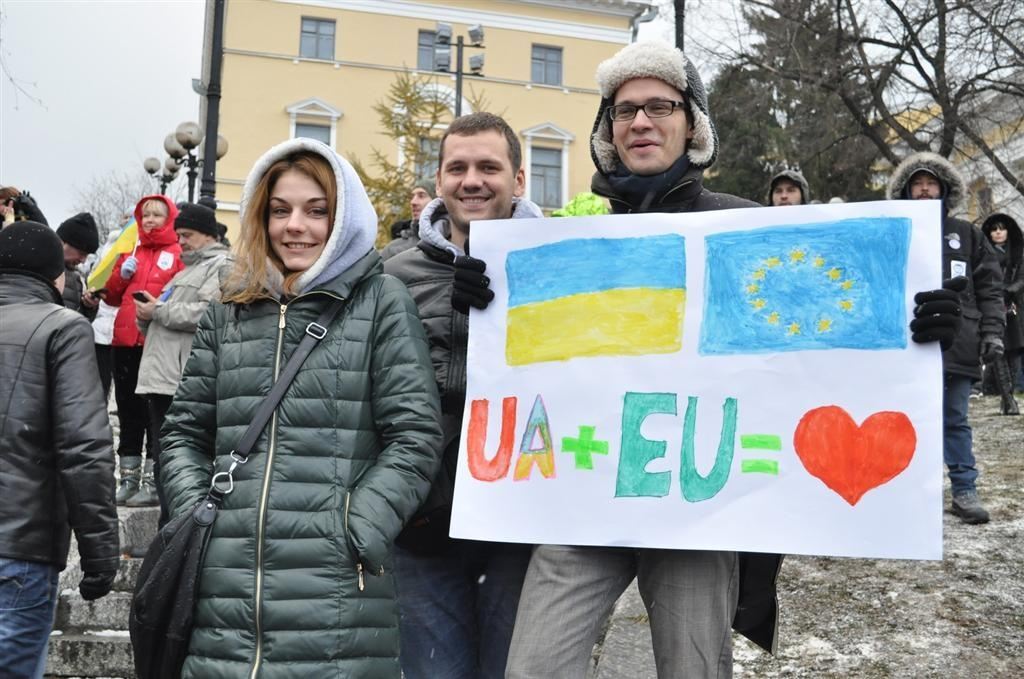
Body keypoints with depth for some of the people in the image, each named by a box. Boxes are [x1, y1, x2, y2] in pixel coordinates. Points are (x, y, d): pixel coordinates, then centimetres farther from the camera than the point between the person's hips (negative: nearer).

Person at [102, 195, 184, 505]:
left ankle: (154, 477, 8)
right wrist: (121, 274, 1)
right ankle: (129, 477, 20)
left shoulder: (180, 253, 0)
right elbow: (113, 296, 19)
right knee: (129, 409, 11)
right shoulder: (131, 252, 18)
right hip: (126, 341, 6)